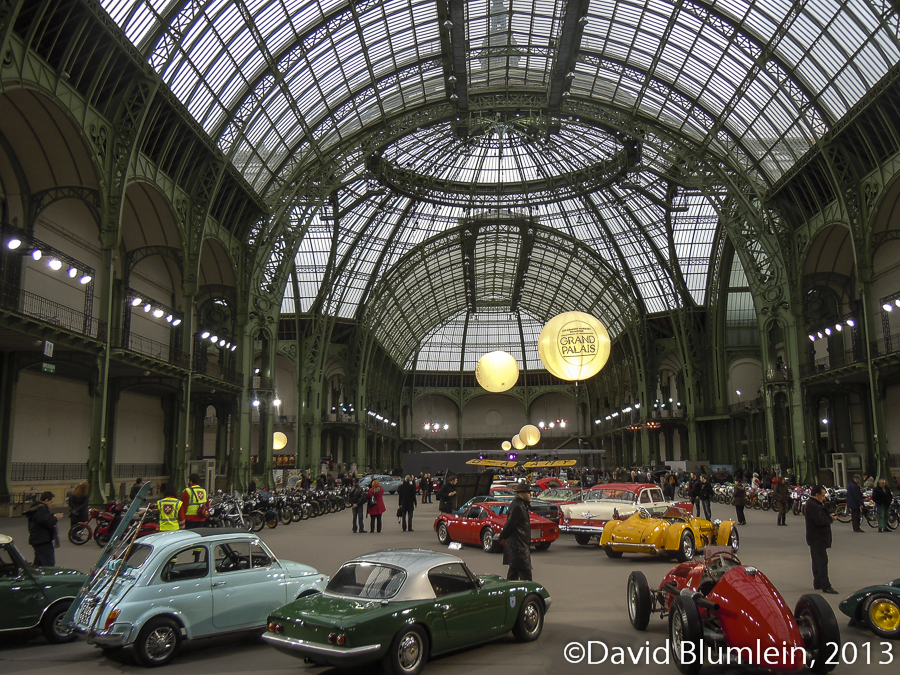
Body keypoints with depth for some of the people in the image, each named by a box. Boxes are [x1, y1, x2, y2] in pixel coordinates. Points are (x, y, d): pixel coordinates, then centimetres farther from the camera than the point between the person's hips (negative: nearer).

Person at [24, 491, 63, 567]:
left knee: (38, 564, 18)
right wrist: (56, 518, -10)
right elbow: (49, 523, -25)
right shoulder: (42, 510, -19)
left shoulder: (35, 508, 15)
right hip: (43, 542, -11)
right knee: (49, 565, -11)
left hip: (36, 540, 11)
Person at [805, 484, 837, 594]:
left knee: (817, 561, 16)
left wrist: (829, 516, 1)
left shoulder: (813, 504, 15)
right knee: (822, 562, -9)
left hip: (815, 539, 11)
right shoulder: (813, 506, -20)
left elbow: (821, 518, 18)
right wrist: (831, 518, -12)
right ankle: (825, 586, -8)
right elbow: (820, 521, -27)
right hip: (817, 539, -11)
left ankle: (817, 584, 24)